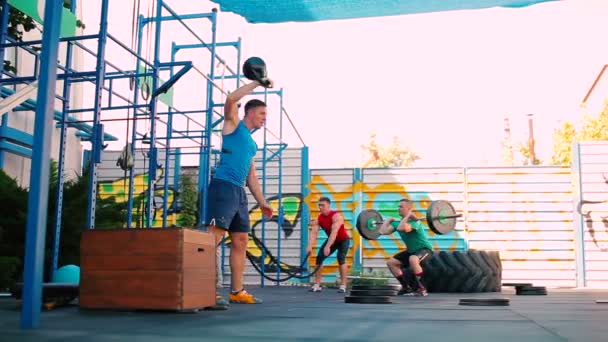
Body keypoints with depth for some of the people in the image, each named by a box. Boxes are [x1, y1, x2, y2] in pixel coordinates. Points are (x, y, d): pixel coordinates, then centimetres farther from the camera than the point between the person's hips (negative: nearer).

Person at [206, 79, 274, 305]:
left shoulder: (251, 143, 27)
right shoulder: (233, 124, 7)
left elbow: (251, 176, 26)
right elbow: (231, 99, -14)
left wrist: (262, 202, 19)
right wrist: (257, 83, -7)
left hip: (239, 192, 9)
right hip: (223, 186, -9)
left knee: (241, 241, 6)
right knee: (214, 236, -16)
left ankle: (237, 292, 10)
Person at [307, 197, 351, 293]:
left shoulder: (336, 216, -30)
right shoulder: (318, 218, -11)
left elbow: (334, 232, -41)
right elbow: (314, 233, -20)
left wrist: (327, 247, -50)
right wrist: (310, 246, -35)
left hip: (343, 240, -6)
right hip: (331, 240, 6)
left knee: (341, 258, -26)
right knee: (319, 257, -7)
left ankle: (343, 286, -21)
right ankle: (317, 285, -3)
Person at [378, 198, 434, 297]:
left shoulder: (414, 221, -25)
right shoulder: (398, 222, -1)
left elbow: (401, 228, -46)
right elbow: (383, 231, -8)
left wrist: (407, 216, -34)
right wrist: (388, 220, 1)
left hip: (425, 249, -9)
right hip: (411, 250, 9)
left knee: (413, 260, -40)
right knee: (391, 262, 4)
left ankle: (422, 289, -26)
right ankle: (406, 287, 11)